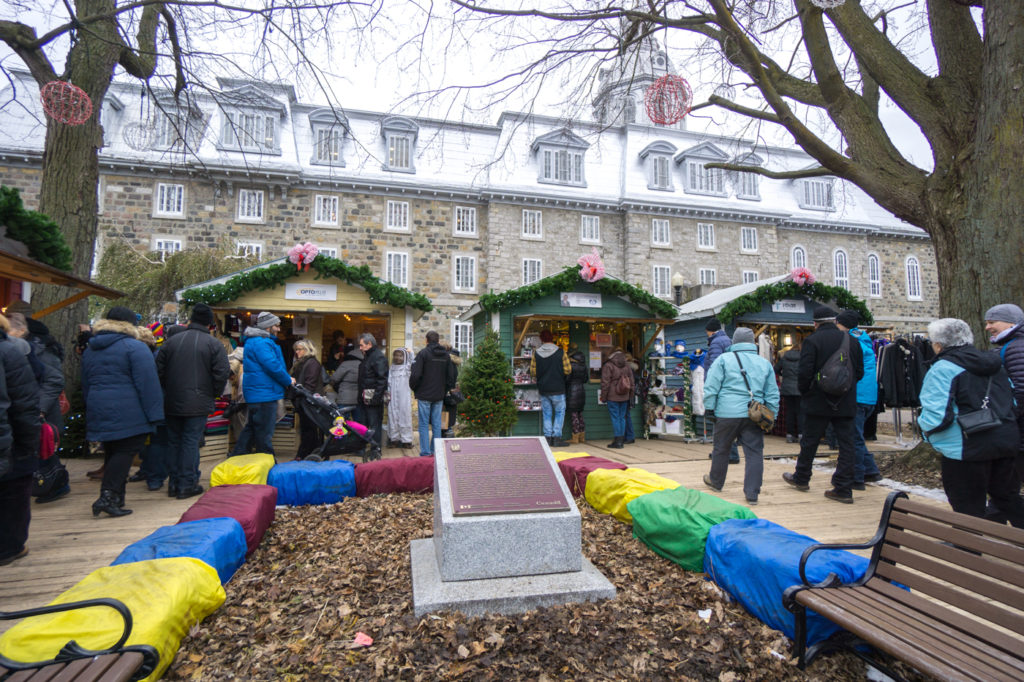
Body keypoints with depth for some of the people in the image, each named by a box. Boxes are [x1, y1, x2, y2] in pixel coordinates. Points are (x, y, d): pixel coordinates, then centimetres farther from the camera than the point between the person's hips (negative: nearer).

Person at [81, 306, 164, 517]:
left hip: (98, 412, 7)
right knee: (126, 452, -3)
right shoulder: (135, 347, -7)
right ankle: (107, 497, -11)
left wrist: (91, 411, 29)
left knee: (112, 453, 14)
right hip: (128, 415, -7)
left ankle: (116, 499, 19)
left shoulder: (89, 350, 17)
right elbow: (148, 383, -13)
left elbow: (85, 385, 23)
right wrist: (153, 413, -11)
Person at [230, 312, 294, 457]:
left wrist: (286, 380, 13)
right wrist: (288, 380, -8)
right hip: (264, 394, -11)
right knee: (264, 434, -2)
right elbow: (273, 366, -22)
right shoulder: (260, 342, -17)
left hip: (256, 394, 11)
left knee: (251, 428, 19)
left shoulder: (255, 341, 19)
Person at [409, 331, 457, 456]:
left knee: (424, 425, 2)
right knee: (437, 424, 9)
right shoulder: (446, 355, 7)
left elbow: (415, 375, -13)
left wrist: (413, 388, 3)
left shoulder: (423, 353, -8)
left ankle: (425, 452, 2)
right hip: (439, 396, 4)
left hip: (424, 395, -4)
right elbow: (451, 376, 9)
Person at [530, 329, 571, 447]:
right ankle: (557, 438, 2)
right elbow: (568, 370, -7)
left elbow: (532, 372, 0)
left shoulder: (535, 354, -2)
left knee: (547, 414, 12)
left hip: (543, 390, 3)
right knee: (560, 412, 8)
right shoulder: (561, 352, -8)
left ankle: (548, 438, 12)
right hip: (558, 389, -3)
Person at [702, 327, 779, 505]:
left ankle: (715, 482, 33)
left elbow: (711, 387, -3)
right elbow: (772, 394, 14)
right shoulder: (765, 363, 12)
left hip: (727, 412, -2)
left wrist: (709, 408, 4)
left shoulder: (724, 359, 0)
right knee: (754, 452, 5)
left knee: (721, 449, 14)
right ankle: (752, 493, 4)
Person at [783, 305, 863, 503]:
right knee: (846, 444, 6)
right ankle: (844, 489, 6)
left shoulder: (811, 341, -11)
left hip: (819, 402, -4)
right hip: (846, 403, 4)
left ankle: (801, 478, 26)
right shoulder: (851, 340, 4)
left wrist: (804, 392, 2)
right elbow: (859, 371, 7)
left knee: (809, 442, 10)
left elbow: (805, 373, -15)